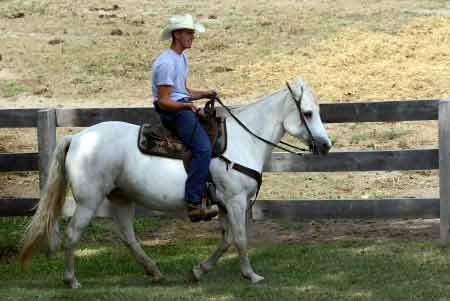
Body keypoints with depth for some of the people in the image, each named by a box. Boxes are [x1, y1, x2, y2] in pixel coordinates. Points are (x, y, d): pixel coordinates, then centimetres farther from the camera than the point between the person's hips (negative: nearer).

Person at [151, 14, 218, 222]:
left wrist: (204, 94, 11)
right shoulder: (166, 63, -15)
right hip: (171, 111, -11)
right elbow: (163, 101, -18)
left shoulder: (181, 58, 17)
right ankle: (193, 204, -31)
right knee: (203, 148, -25)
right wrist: (186, 105, -32)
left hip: (184, 106, 11)